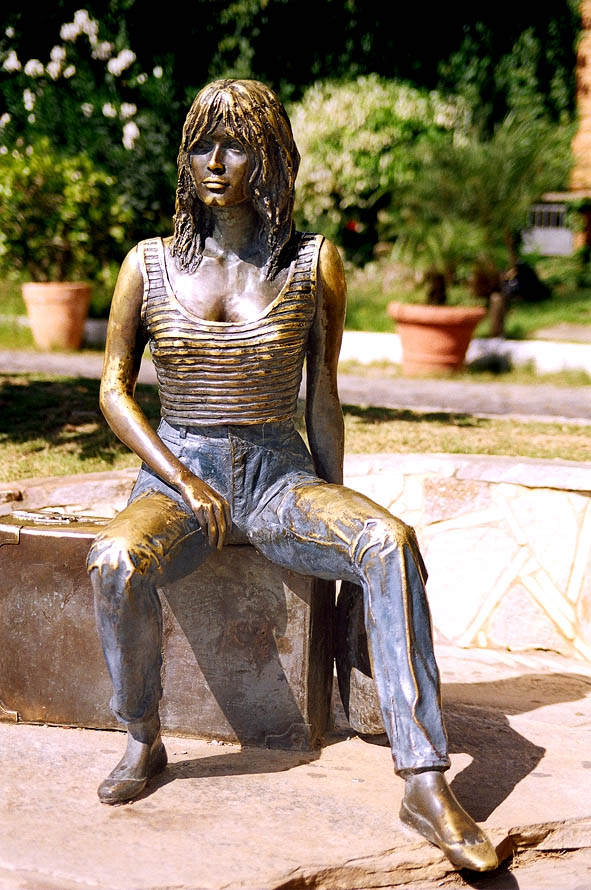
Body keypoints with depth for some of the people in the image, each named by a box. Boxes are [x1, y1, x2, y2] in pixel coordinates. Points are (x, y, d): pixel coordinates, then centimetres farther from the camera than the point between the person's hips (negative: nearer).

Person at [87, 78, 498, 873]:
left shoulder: (314, 266, 2)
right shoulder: (150, 264, 3)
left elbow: (322, 398, 7)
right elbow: (115, 389, 4)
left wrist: (336, 515, 4)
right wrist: (184, 484, -9)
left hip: (279, 475, 0)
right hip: (177, 470, 0)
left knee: (391, 542, -31)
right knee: (116, 561, -34)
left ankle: (425, 784, -32)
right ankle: (143, 740, -6)